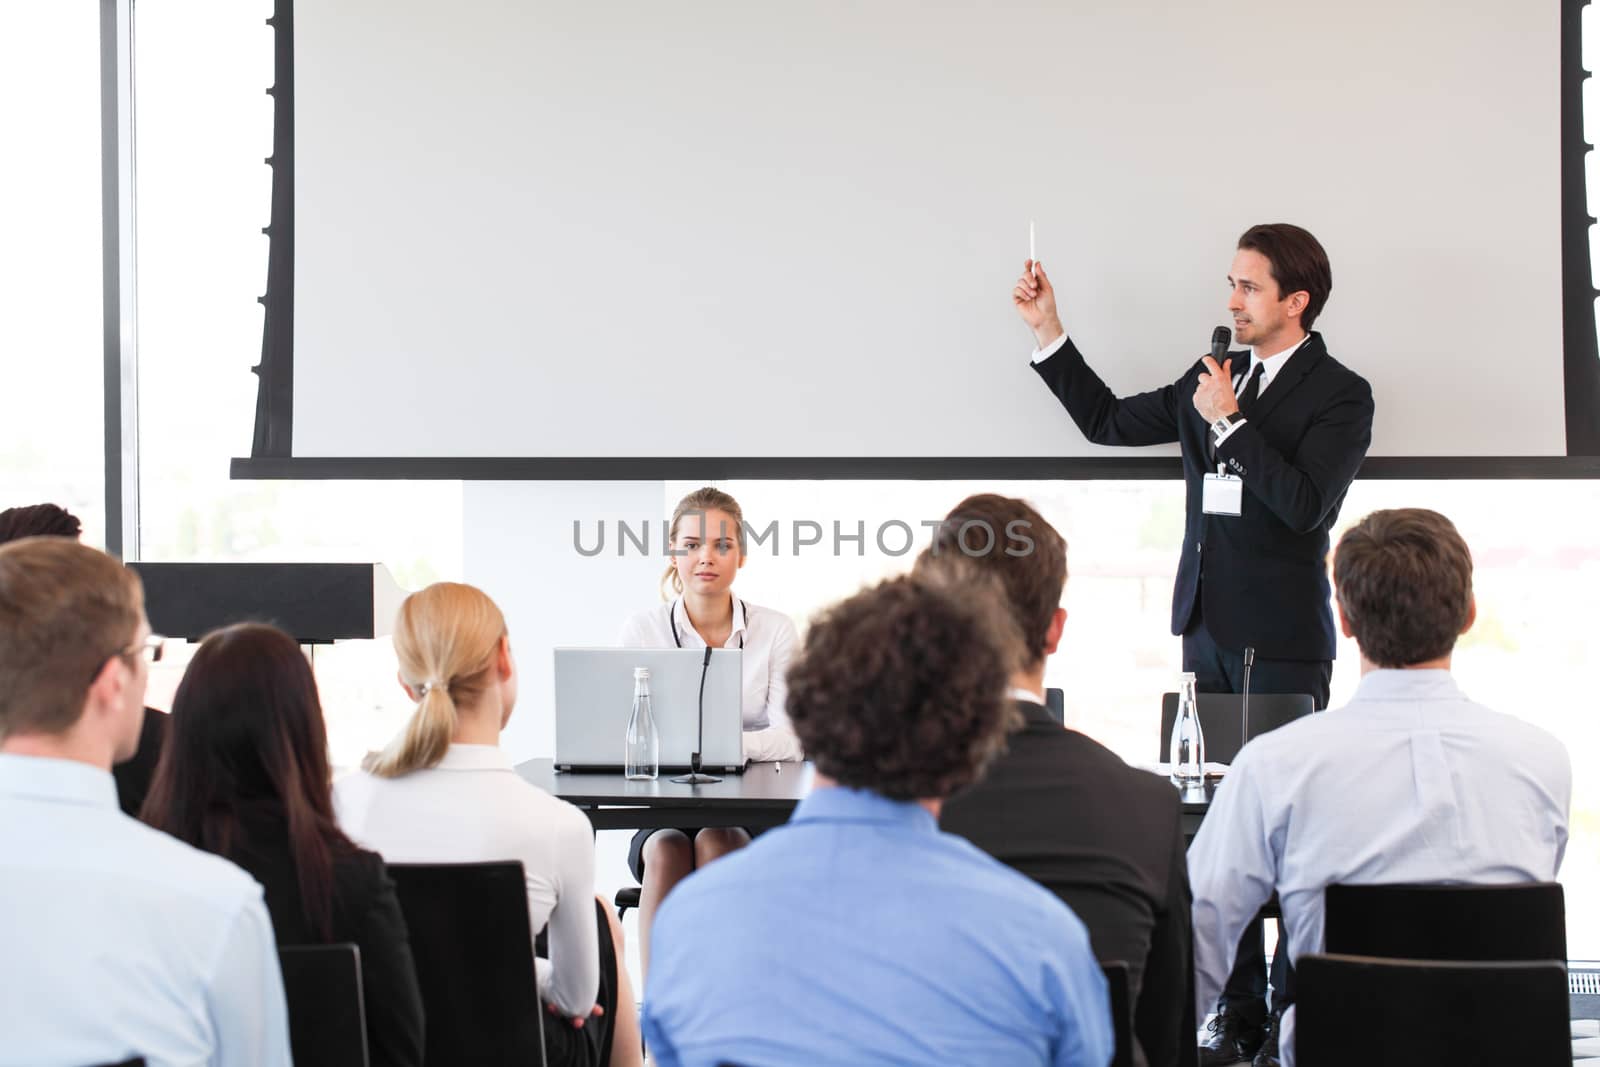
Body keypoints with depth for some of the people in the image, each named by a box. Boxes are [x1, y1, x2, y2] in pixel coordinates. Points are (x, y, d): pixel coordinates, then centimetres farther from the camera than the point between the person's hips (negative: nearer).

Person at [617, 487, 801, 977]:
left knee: (716, 843, -33)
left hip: (750, 817, -1)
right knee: (668, 852, -31)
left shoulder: (775, 629, 2)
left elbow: (790, 739, -8)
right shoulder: (642, 629, 4)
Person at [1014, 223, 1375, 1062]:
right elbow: (1108, 422, 21)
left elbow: (1306, 504, -17)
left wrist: (1228, 422, -15)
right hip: (1208, 626, 6)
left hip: (1281, 639, -6)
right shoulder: (1212, 379, 13)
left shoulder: (1338, 393, -5)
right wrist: (1047, 331, 16)